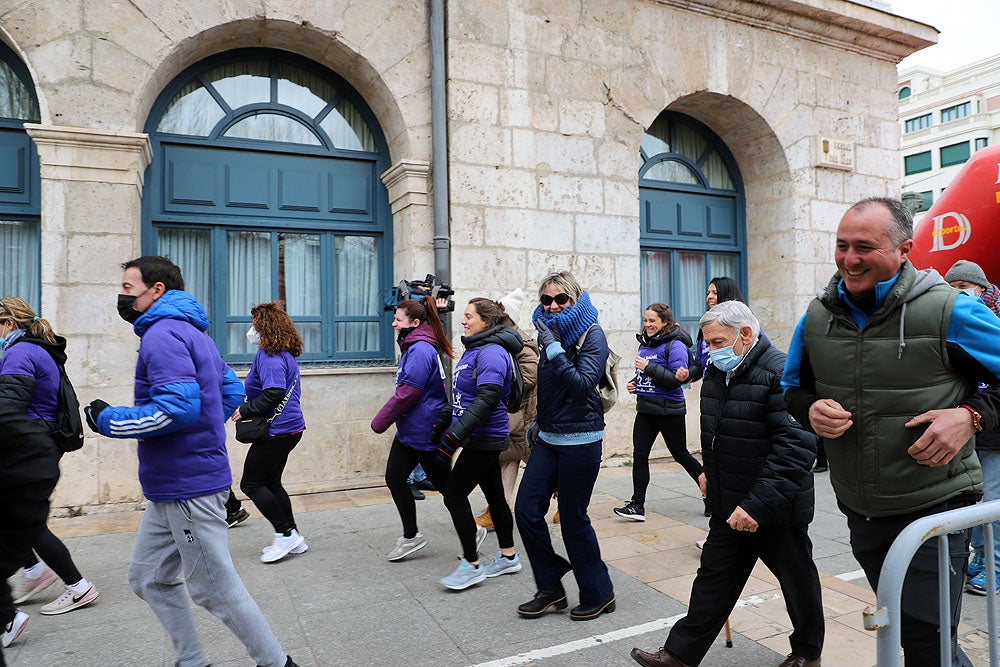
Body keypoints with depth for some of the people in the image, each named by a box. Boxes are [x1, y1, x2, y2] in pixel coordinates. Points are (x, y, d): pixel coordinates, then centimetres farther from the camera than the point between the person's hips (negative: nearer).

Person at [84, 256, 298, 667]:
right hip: (171, 486, 10)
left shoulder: (163, 333, -16)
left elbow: (179, 409, -26)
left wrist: (108, 420, -13)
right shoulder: (190, 331, 16)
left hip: (188, 486, -10)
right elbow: (232, 392, 20)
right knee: (149, 578, 18)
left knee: (215, 587, 1)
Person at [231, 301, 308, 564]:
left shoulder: (270, 357, -18)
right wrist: (247, 407, 15)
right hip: (290, 427, 10)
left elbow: (274, 392, -28)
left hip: (277, 431, -10)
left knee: (251, 484, 1)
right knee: (271, 483, 17)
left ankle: (286, 534, 6)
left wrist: (244, 410, -17)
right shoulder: (285, 355, 14)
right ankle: (292, 539, 22)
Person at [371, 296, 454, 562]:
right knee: (394, 478, 10)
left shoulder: (420, 350, -21)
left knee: (444, 484, 4)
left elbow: (407, 393, -24)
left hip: (426, 432, -10)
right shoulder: (414, 347, 12)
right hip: (409, 430, 10)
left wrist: (380, 421, -14)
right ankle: (411, 536, 23)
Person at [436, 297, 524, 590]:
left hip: (484, 438, -10)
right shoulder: (475, 349, 13)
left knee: (454, 495, -5)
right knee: (494, 495, 16)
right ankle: (508, 557, 29)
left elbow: (487, 399, -28)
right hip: (485, 437, 10)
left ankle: (471, 565, 6)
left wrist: (454, 435, -31)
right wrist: (447, 421, 23)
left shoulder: (492, 353, -19)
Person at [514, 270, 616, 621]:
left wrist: (554, 348, -24)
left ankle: (599, 595, 23)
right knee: (526, 509, 3)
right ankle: (551, 588, 21)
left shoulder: (591, 334, -11)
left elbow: (582, 384, -23)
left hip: (580, 440, -7)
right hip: (549, 437, 7)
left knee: (573, 519, 1)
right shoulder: (549, 332, 10)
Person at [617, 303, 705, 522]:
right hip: (645, 410, 7)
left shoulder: (675, 345, -14)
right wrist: (635, 383, 4)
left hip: (669, 411, -7)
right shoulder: (645, 344, 10)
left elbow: (676, 379, -22)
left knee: (681, 454, 9)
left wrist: (648, 367, -23)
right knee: (639, 455, 0)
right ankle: (637, 505, 4)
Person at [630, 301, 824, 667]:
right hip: (729, 506, 7)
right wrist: (712, 474, 20)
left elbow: (796, 447, -28)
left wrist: (757, 504, -30)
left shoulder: (781, 373, -22)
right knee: (714, 576, 13)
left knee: (797, 581, 16)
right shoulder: (717, 372, 6)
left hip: (777, 511, -7)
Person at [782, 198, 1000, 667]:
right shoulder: (817, 316, -1)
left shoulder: (950, 311, -14)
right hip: (861, 513, 5)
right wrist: (811, 410, -10)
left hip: (933, 509, -5)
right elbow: (793, 387, 12)